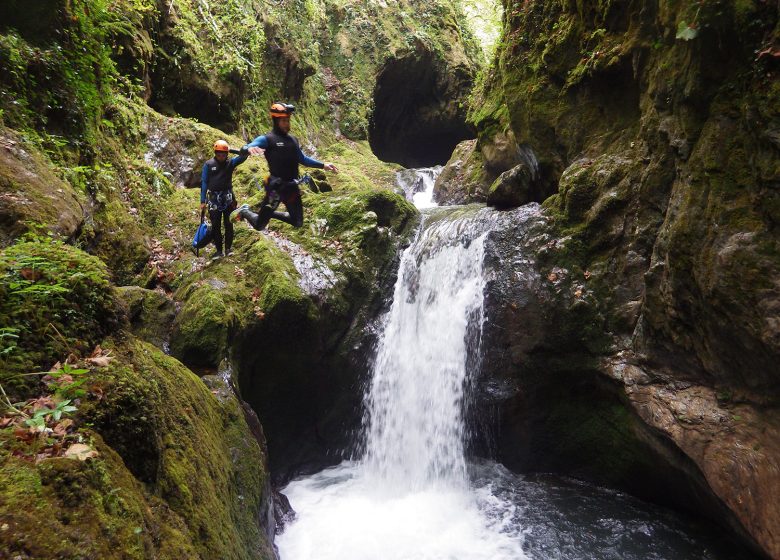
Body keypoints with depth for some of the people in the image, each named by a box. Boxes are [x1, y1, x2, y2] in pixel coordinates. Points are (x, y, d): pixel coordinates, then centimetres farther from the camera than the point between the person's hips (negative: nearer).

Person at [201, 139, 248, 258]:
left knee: (228, 224, 3)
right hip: (214, 198, 0)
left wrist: (245, 152, -42)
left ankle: (228, 247, 14)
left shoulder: (230, 163, -1)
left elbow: (241, 158, -17)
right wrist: (203, 201, -4)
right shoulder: (208, 165, -2)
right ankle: (219, 250, 11)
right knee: (216, 225, 3)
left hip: (228, 197, 0)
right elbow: (204, 182, -1)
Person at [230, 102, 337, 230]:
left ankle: (271, 213, 32)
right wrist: (250, 148, -45)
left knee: (298, 223, 10)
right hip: (276, 187, -6)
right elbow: (246, 148, -20)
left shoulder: (293, 139, 14)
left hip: (292, 187, 6)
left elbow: (302, 159, 25)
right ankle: (244, 211, 29)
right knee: (260, 225, -4)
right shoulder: (267, 139, -6)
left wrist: (323, 165, 19)